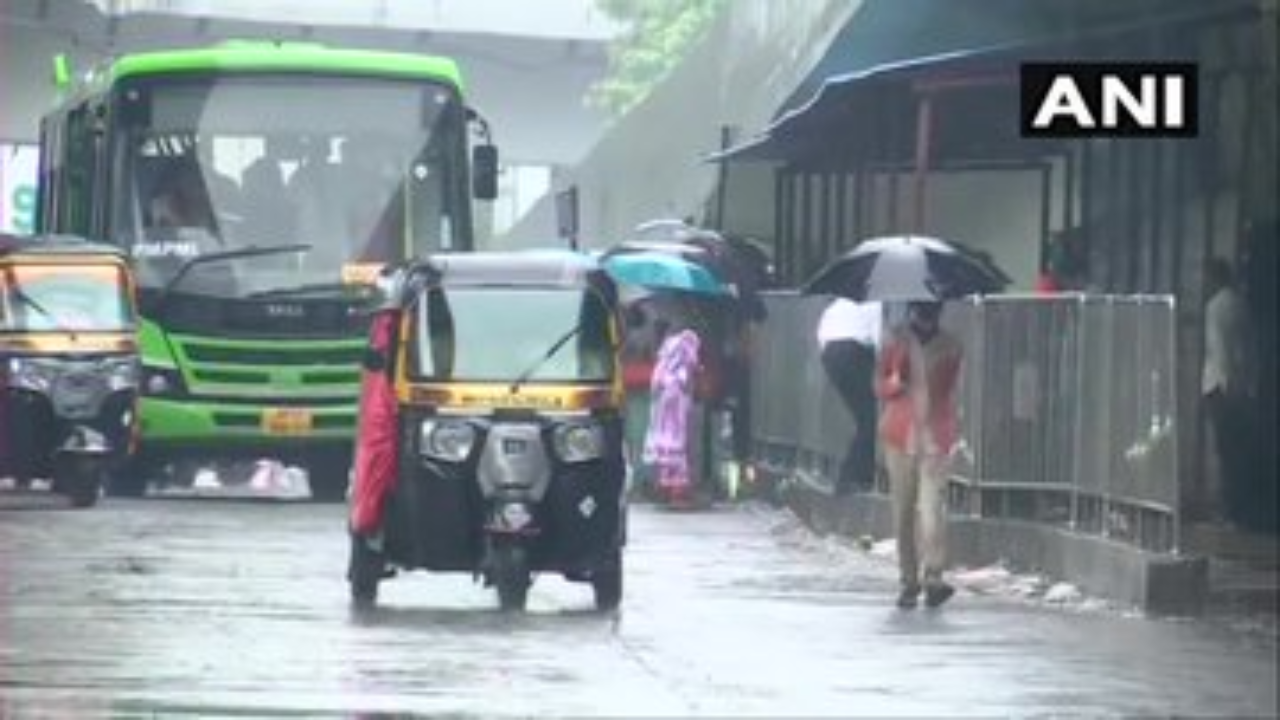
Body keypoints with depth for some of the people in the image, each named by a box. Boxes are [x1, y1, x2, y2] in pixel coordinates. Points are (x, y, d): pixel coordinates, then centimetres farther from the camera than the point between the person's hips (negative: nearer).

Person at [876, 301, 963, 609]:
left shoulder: (950, 347, 6)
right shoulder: (897, 341, 6)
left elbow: (950, 391, 15)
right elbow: (879, 385, 7)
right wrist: (895, 383, -14)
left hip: (935, 438, -1)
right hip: (901, 435, 1)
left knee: (933, 508, -14)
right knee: (903, 511, 4)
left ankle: (933, 577, -18)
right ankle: (909, 581, 11)